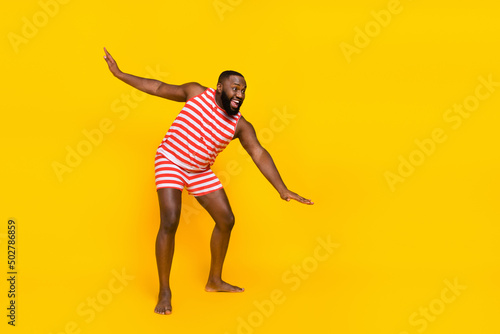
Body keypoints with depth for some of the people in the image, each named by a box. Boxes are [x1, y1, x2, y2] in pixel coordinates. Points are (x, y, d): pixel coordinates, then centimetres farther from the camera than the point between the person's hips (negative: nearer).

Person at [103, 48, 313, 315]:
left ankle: (215, 281, 23)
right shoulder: (197, 93, -12)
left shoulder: (240, 125, -9)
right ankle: (164, 292, -6)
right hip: (169, 162, -4)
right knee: (170, 221, -20)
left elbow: (259, 154, -18)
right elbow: (159, 88, -2)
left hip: (200, 172, 4)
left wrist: (282, 189, -27)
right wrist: (119, 74, -1)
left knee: (226, 220, 3)